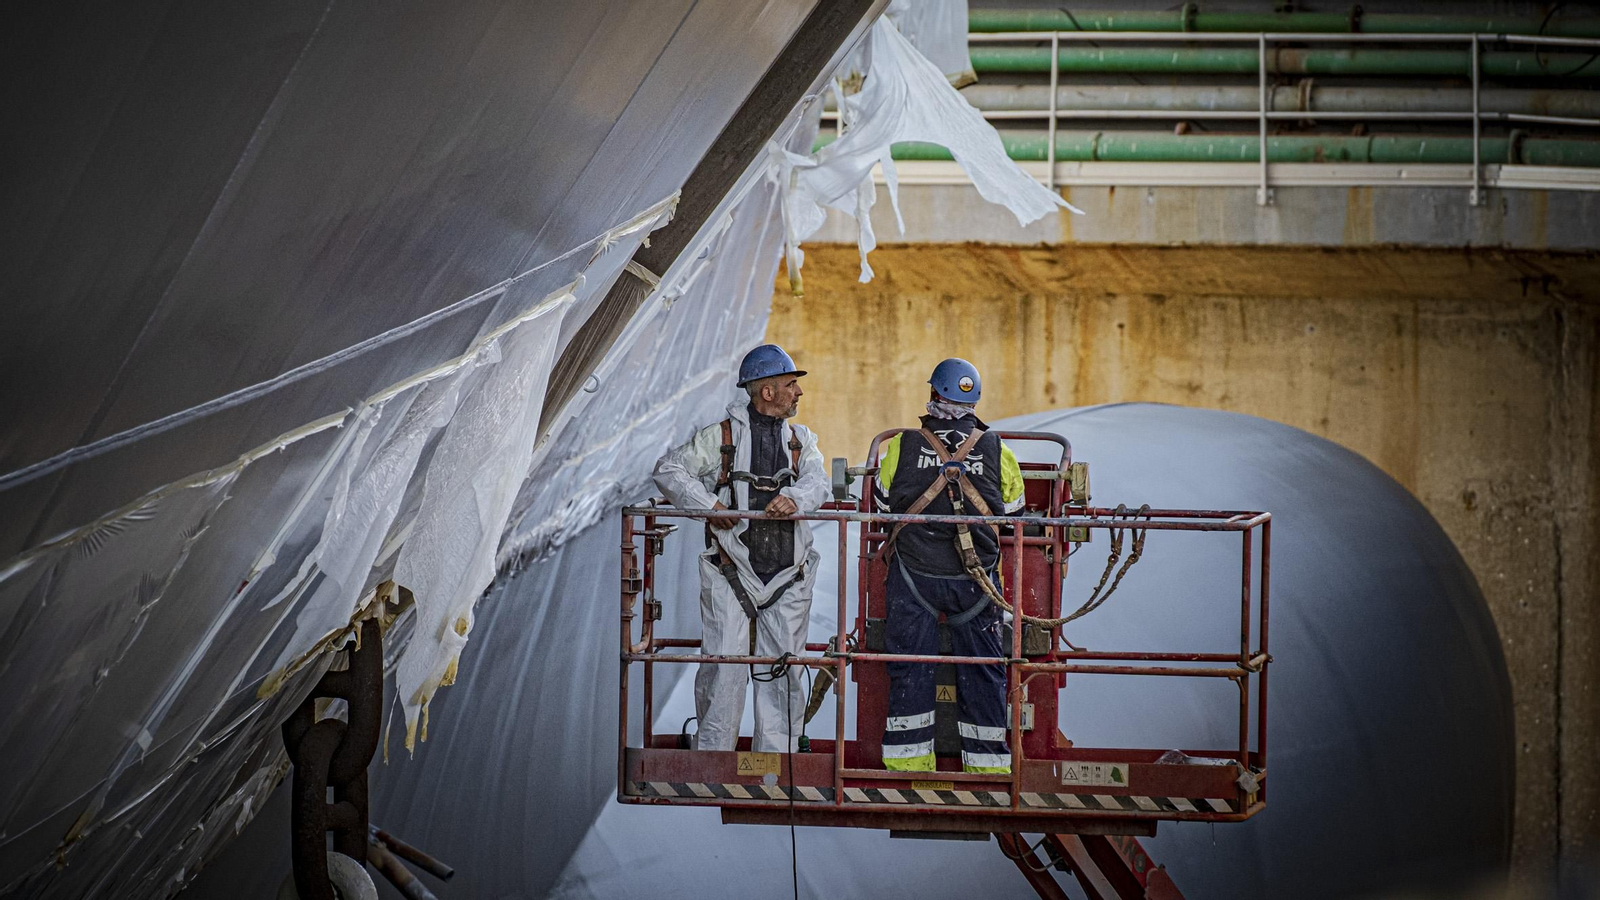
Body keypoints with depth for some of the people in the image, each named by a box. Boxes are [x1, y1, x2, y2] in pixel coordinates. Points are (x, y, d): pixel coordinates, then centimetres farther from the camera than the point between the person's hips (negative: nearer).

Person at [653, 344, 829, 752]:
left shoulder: (801, 439, 15)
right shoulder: (721, 435, 4)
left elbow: (818, 480, -2)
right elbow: (669, 470, 3)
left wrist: (796, 498, -24)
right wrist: (707, 505, -11)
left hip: (787, 573, 4)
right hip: (732, 571, -3)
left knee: (782, 667, 5)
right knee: (724, 662, -8)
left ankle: (777, 759, 12)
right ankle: (712, 753, 0)